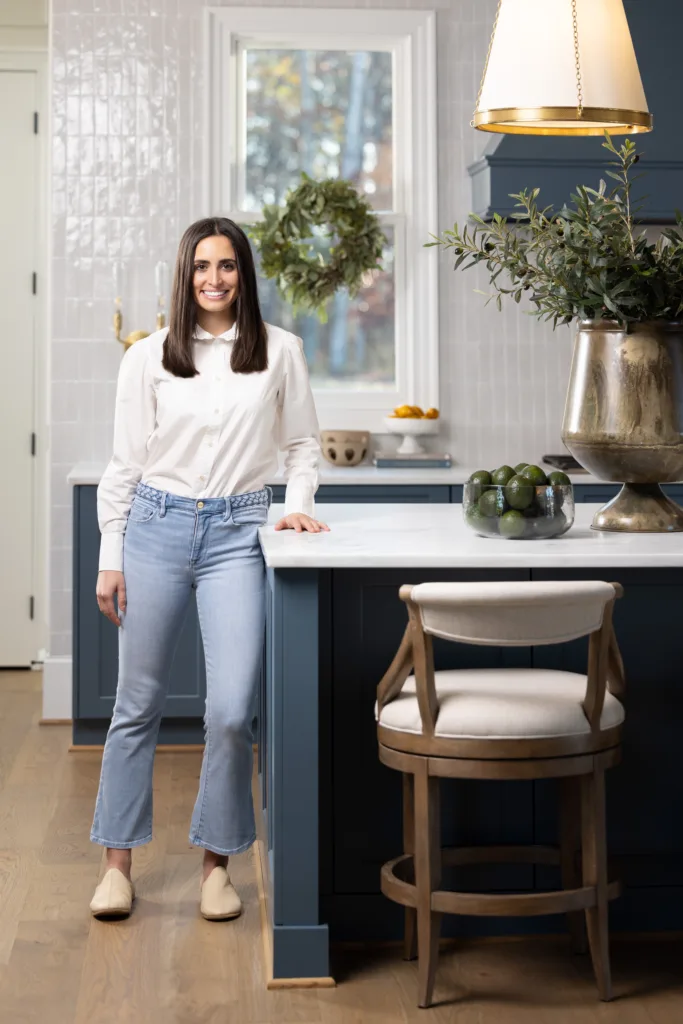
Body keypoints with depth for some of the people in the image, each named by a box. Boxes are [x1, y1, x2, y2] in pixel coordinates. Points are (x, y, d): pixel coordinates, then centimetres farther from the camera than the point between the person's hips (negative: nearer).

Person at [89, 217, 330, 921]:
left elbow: (302, 444, 15)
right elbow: (124, 463, 5)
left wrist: (298, 504, -2)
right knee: (138, 703, 7)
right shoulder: (148, 357, 3)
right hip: (155, 526, 0)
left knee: (232, 710, -7)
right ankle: (118, 862, 20)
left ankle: (217, 863, 11)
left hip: (237, 533, 0)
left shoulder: (279, 352, 5)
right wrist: (110, 558, 2)